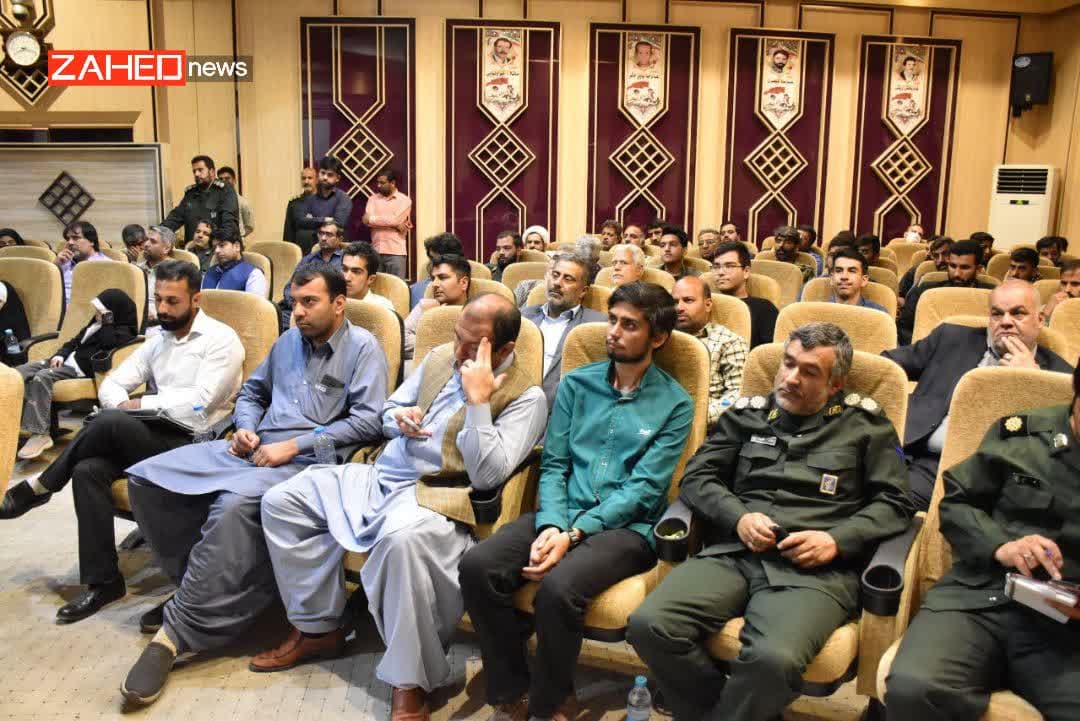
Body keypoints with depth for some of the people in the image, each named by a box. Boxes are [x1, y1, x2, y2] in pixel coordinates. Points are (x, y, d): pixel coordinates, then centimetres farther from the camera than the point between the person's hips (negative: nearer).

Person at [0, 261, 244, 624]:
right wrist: (124, 406, -9)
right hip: (153, 437, 7)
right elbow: (111, 384, 14)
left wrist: (139, 404, -9)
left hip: (193, 444, -7)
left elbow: (199, 402, -18)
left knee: (108, 423, -29)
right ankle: (103, 580, -13)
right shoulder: (159, 339, 17)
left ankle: (39, 486, -3)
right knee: (88, 470, -20)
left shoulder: (220, 338, -6)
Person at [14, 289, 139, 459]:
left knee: (42, 377, -32)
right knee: (19, 373, -6)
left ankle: (40, 434, -31)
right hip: (68, 360, 10)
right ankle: (22, 422, -15)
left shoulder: (124, 332, -7)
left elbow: (107, 343, -27)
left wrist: (107, 320, -16)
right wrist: (61, 354, 7)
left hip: (82, 369, -10)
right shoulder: (97, 321, 20)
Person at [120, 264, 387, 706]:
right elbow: (252, 391, 29)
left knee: (233, 505, -38)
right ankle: (200, 584, 3)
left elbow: (368, 420, -13)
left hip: (308, 460, -8)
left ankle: (177, 630, -25)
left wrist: (294, 445, -15)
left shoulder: (362, 347, -2)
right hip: (253, 449, 8)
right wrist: (245, 427, 5)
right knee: (145, 478, -7)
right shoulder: (288, 341, 20)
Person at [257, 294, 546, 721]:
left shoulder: (525, 397, -10)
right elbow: (389, 409, 21)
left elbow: (487, 476, -20)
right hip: (380, 477, 8)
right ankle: (318, 627, 12)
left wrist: (477, 399, -23)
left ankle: (411, 685, -22)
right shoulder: (440, 356, 10)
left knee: (404, 539, -41)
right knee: (280, 502, 0)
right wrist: (400, 416, -4)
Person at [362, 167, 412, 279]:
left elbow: (395, 220, -13)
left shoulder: (404, 200, 1)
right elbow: (367, 221, -3)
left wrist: (372, 218, -2)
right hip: (376, 250, 3)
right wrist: (394, 224, -9)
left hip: (395, 252, -3)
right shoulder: (373, 198, 11)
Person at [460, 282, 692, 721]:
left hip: (626, 527, -4)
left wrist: (574, 534, -18)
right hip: (563, 515, 4)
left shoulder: (674, 404, 1)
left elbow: (643, 489, -8)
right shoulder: (576, 383, 12)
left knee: (558, 588, -33)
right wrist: (551, 525, -13)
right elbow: (554, 465, 7)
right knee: (477, 567, -21)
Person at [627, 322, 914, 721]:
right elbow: (697, 476, 15)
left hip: (814, 569, -2)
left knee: (775, 658, -35)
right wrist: (739, 517, -4)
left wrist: (837, 540, -7)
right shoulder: (748, 413, 18)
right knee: (649, 625, -23)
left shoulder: (865, 423, 14)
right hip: (731, 554, 3)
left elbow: (895, 504, 10)